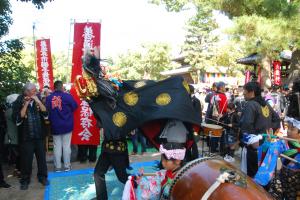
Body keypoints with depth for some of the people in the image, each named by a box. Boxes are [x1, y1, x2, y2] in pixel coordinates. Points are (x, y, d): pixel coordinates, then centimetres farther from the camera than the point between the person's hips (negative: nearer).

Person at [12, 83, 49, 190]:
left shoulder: (38, 101, 4)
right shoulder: (18, 102, -5)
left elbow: (45, 115, -5)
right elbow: (18, 120, -15)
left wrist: (38, 102, -15)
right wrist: (26, 105, -17)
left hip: (39, 135, 3)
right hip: (26, 137, -2)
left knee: (41, 157, 9)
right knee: (26, 159, 4)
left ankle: (42, 176, 25)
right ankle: (25, 180, 21)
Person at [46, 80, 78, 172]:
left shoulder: (48, 98, -3)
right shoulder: (67, 96, -11)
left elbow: (46, 110, 3)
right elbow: (75, 106, -4)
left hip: (55, 126, 2)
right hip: (67, 125, -2)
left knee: (57, 147, 10)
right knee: (66, 146, 7)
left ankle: (57, 167, 16)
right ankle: (67, 166, 14)